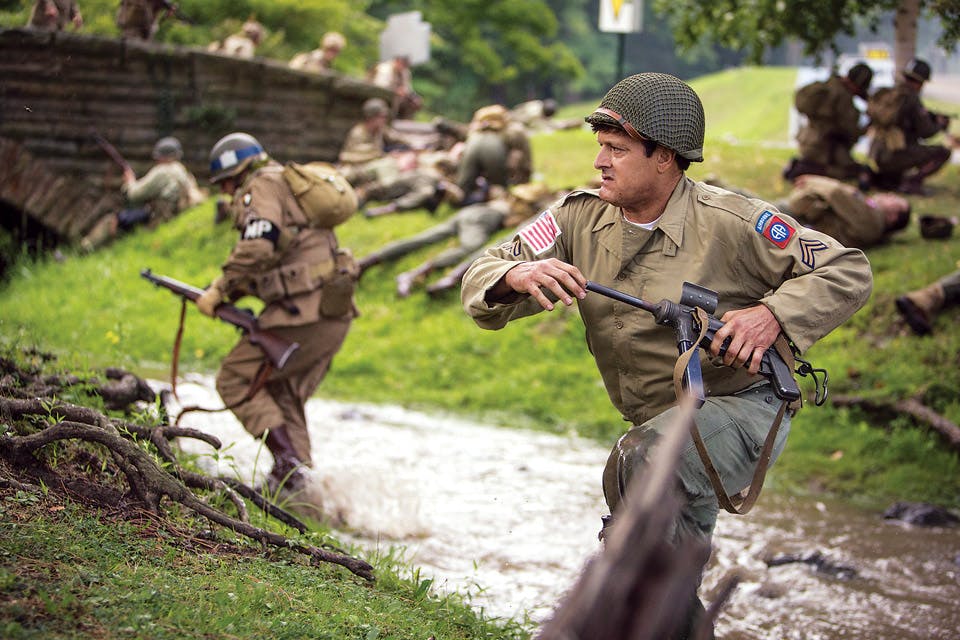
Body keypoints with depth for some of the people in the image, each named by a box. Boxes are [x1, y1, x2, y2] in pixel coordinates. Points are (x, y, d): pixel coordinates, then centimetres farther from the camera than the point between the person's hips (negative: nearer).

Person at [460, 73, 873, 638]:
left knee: (641, 462, -34)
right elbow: (480, 284, -8)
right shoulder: (581, 218, -5)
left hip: (744, 408, -6)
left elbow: (849, 272, -14)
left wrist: (772, 315, -30)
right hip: (663, 427, 7)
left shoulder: (731, 224, -18)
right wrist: (519, 275, -32)